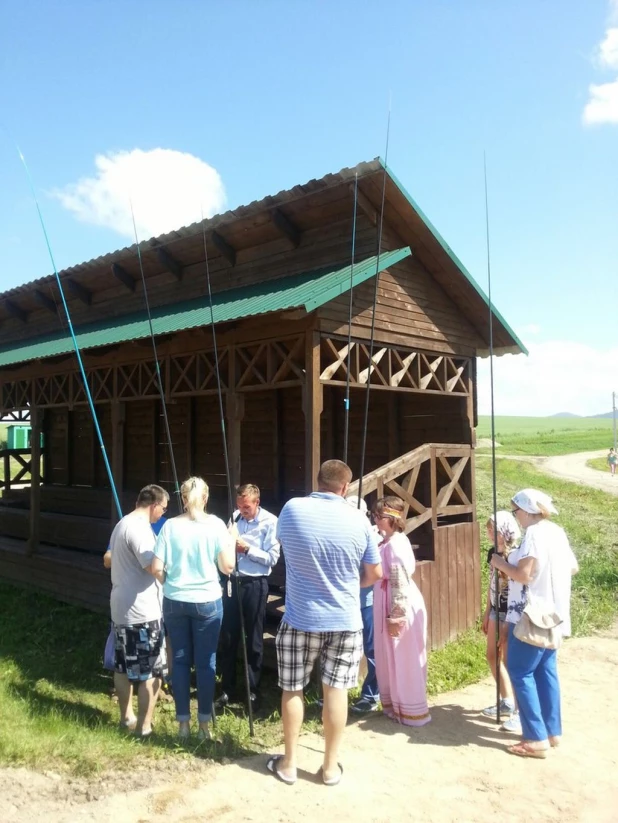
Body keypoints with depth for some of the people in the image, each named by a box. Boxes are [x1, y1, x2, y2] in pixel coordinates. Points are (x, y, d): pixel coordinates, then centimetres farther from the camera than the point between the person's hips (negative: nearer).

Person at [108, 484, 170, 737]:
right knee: (152, 671, 0)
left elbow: (109, 559, 26)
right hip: (142, 611, -10)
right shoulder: (140, 528, -20)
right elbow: (155, 566, -28)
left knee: (123, 666, 19)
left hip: (121, 607, 10)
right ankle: (144, 726, 7)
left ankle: (126, 717, 32)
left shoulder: (122, 524, 13)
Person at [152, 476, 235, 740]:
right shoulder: (215, 525, -8)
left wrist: (170, 584, 13)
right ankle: (204, 724, 15)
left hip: (174, 601, 2)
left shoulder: (170, 525, -4)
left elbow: (156, 568, -6)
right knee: (205, 663, 8)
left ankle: (183, 722, 21)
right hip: (207, 601, -1)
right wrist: (231, 540, 9)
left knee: (180, 661, 13)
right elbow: (227, 567, -7)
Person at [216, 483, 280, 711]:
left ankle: (253, 691, 22)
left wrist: (247, 549, -19)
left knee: (253, 640, 8)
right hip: (232, 581, 4)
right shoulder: (233, 517, 3)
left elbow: (272, 558, -12)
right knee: (228, 638, 10)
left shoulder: (270, 522, -9)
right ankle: (227, 689, 24)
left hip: (255, 585, -4)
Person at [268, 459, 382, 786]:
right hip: (345, 621, 1)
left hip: (300, 619, 0)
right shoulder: (358, 521, -10)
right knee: (336, 691, 11)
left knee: (292, 690, 14)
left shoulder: (291, 509, -10)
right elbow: (375, 575, 0)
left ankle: (288, 763, 26)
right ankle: (330, 766, 23)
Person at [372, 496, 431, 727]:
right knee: (391, 659, 17)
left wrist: (396, 617, -22)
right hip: (388, 605, 10)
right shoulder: (387, 542, 11)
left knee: (405, 661, 3)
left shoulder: (396, 544, -19)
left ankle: (412, 712, 15)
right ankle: (396, 705, 30)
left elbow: (400, 582, -22)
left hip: (401, 607, -9)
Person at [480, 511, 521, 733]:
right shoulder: (493, 552, 5)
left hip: (512, 613, -9)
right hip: (496, 611, 9)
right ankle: (507, 702, 31)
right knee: (492, 655, 16)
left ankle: (521, 710, 12)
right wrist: (487, 612, 17)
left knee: (509, 661, -1)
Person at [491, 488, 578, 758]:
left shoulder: (534, 534, -19)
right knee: (546, 670, 16)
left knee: (520, 672, -2)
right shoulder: (557, 532, 9)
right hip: (552, 614, 9)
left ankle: (537, 738, 0)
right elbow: (572, 567, 18)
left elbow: (523, 574, -24)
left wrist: (500, 564, -8)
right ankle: (552, 731, 22)